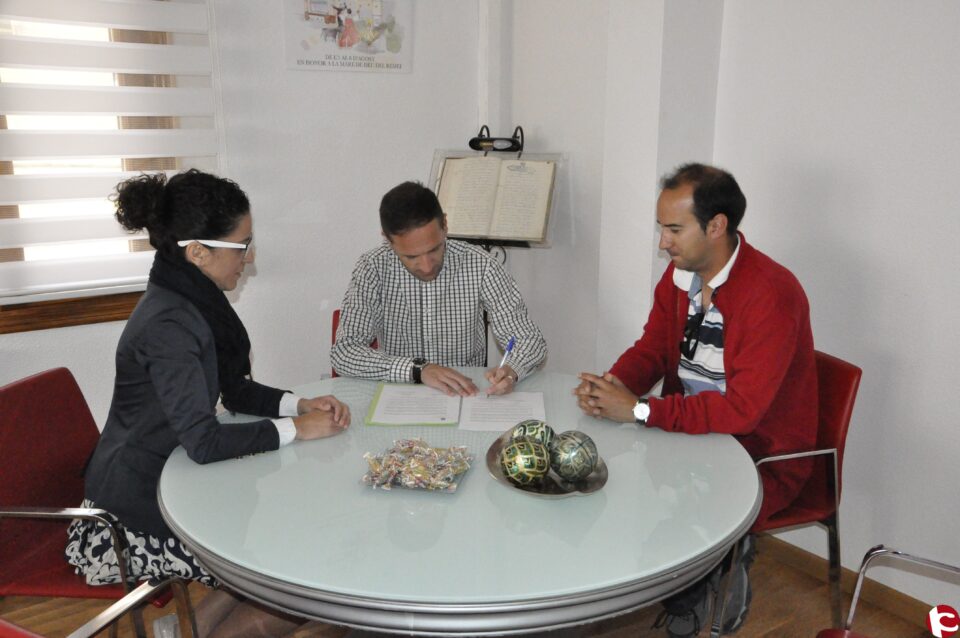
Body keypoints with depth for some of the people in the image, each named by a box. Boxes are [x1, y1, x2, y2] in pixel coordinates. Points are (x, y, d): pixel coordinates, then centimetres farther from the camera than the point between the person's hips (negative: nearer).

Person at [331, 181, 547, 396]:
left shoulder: (479, 266, -11)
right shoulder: (372, 269, -10)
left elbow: (531, 340, -7)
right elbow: (343, 353, -15)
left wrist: (511, 370, -27)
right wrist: (418, 370, -26)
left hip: (467, 395, 1)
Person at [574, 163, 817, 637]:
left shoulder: (771, 294, -24)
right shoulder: (679, 274, -1)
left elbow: (742, 407, -29)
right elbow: (651, 349, 6)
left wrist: (639, 410, -28)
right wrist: (612, 386, -16)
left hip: (763, 457, -7)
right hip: (691, 432, 7)